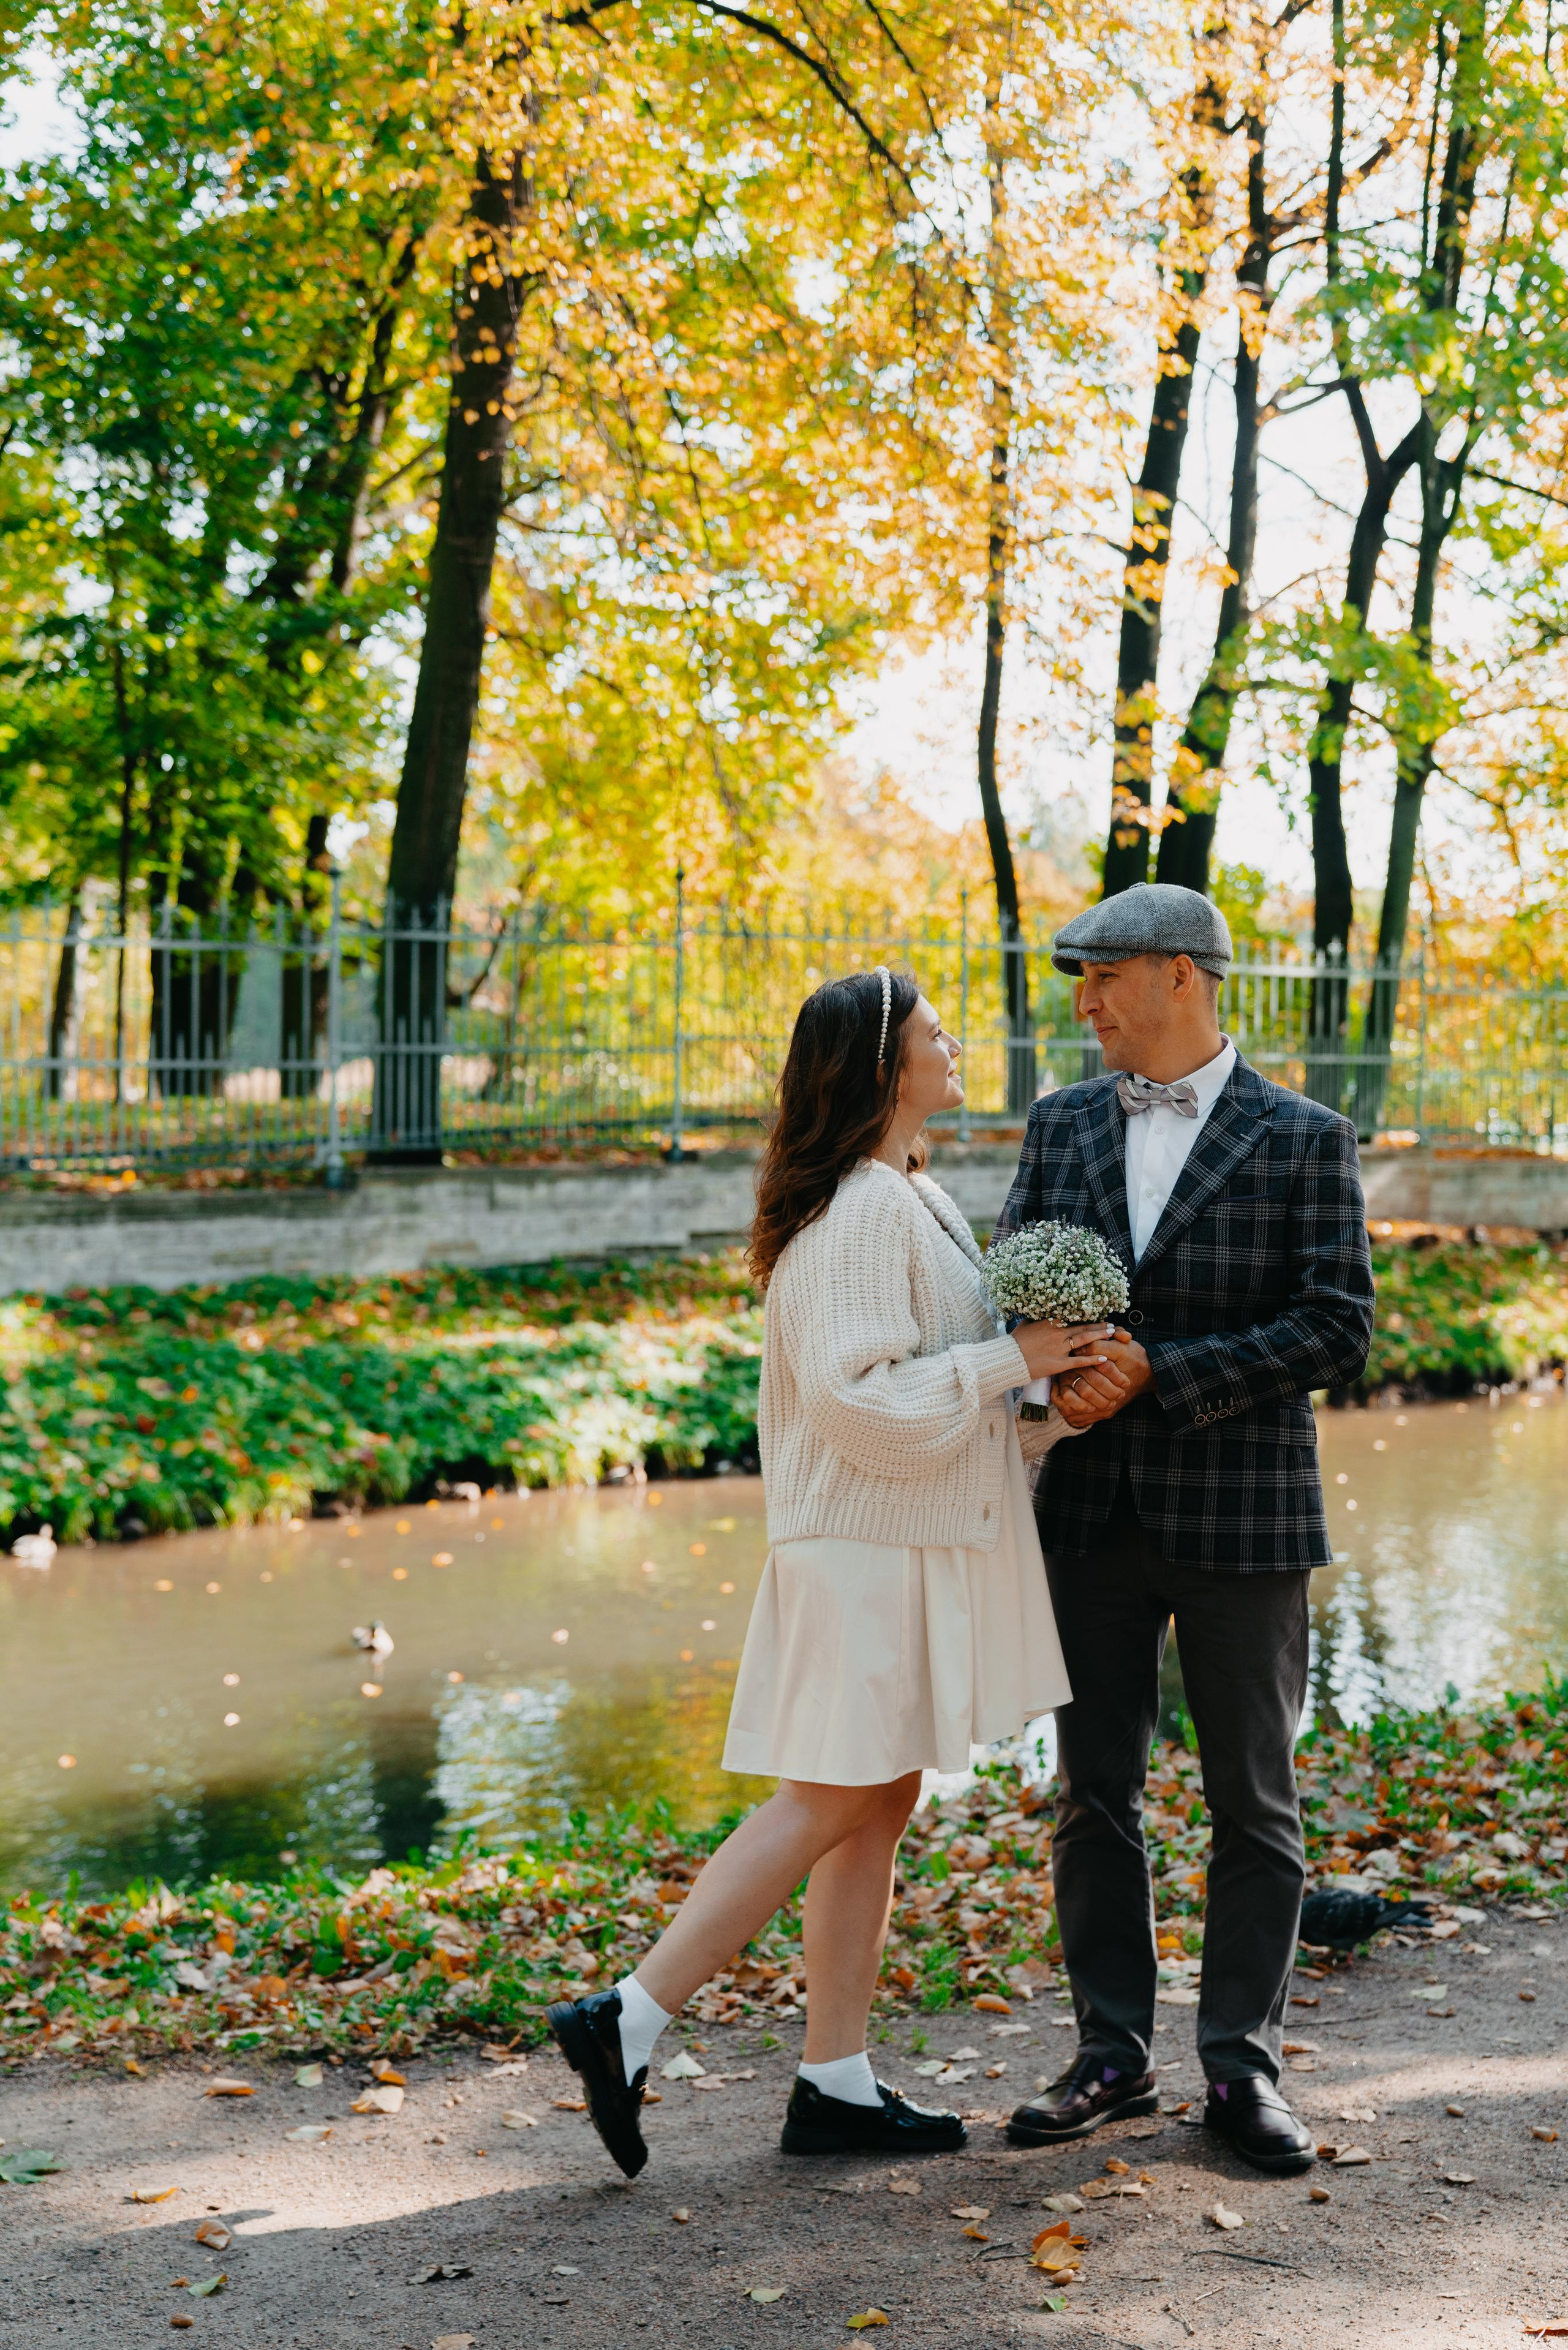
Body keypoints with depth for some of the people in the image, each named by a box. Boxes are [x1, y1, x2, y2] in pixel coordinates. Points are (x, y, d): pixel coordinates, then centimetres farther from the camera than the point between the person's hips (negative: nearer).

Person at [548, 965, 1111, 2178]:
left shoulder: (916, 1200, 16)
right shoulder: (857, 1212, -17)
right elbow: (857, 1399, -24)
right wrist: (1009, 1362, -18)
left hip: (915, 1543, 10)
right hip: (868, 1546, -10)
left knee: (882, 1807, 11)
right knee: (826, 1805, -7)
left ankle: (836, 2080, 17)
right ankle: (628, 2022, -2)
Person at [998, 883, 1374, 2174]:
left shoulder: (1306, 1141, -4)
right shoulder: (1064, 1124, 9)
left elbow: (1340, 1334, -11)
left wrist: (1160, 1373, -18)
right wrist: (1061, 1374, -14)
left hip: (1241, 1516, -3)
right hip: (1095, 1516, 4)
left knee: (1254, 1803, 5)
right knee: (1094, 1793, 8)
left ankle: (1243, 2069, 17)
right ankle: (1113, 2057, 20)